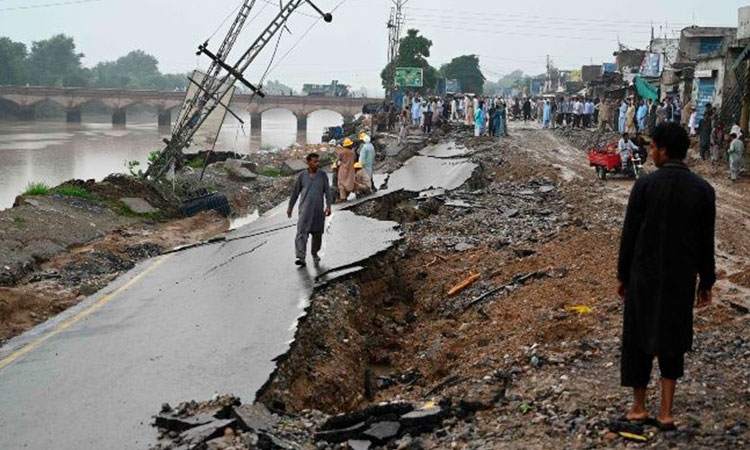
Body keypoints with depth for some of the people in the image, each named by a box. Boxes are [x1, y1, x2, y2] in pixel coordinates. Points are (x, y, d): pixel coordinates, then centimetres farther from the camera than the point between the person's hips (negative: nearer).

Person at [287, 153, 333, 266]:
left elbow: (327, 191, 0)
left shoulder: (323, 175, 3)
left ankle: (315, 253, 34)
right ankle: (301, 258, -18)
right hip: (305, 209, -2)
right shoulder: (302, 175, 1)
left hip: (318, 210, 2)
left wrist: (328, 206, -12)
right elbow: (295, 192, 8)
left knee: (317, 233, 12)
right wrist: (290, 207, 11)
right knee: (302, 232, -13)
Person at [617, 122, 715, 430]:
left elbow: (629, 235, -8)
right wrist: (706, 282, 9)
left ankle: (639, 407, 21)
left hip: (644, 277, -2)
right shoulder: (703, 190, -7)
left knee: (638, 338, 13)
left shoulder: (644, 186, -13)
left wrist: (623, 276, 4)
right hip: (682, 279, 2)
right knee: (671, 340, 15)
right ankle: (666, 412, 11)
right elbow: (706, 243, -2)